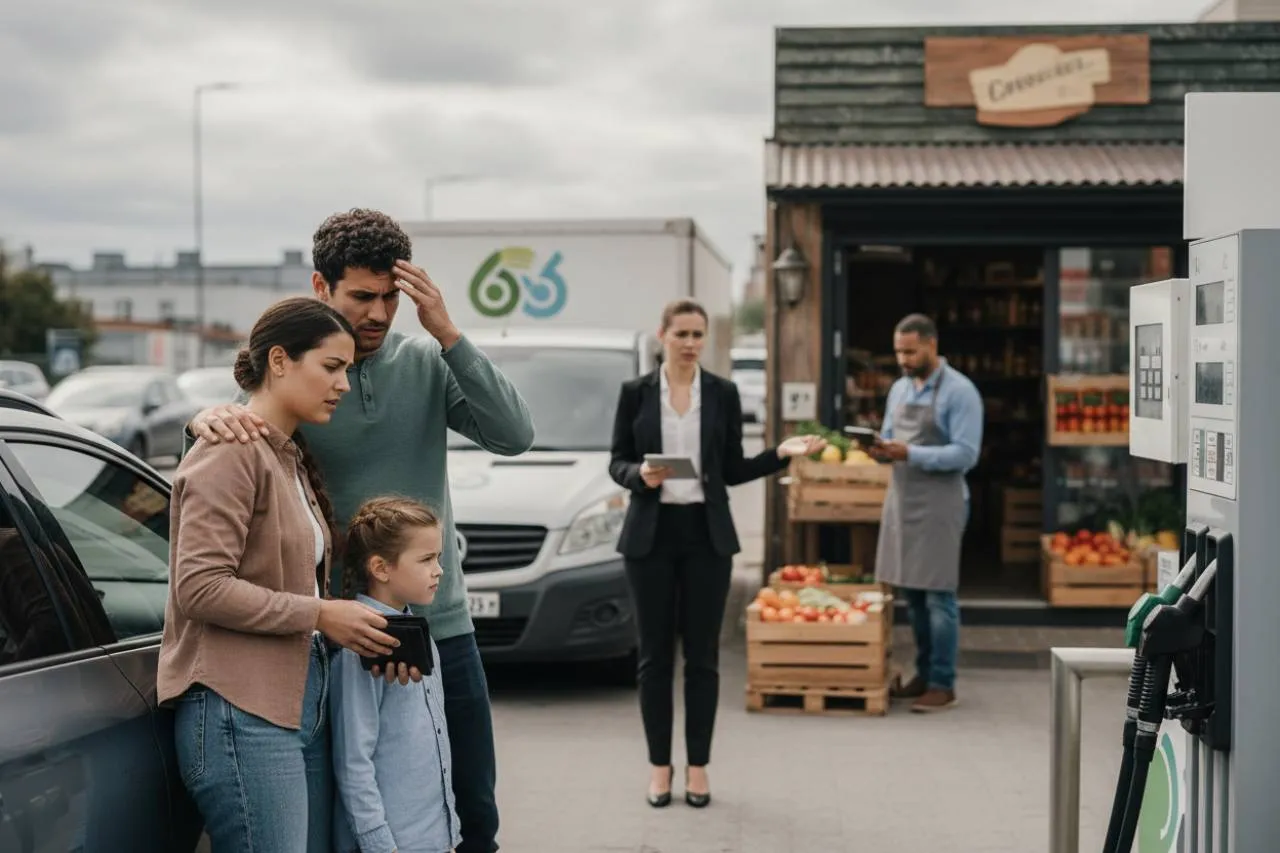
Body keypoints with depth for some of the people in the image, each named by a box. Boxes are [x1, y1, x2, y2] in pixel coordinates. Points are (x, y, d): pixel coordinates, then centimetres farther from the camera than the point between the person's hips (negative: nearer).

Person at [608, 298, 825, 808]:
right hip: (651, 534, -1)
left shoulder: (723, 394, 4)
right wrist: (639, 475, -18)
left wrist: (782, 454, -8)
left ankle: (698, 767, 13)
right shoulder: (635, 393, 2)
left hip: (706, 534, 1)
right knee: (655, 654, 4)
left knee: (702, 655, 3)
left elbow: (734, 470, 6)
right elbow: (616, 462, 3)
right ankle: (659, 766, 14)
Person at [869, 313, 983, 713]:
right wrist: (882, 450, -6)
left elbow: (965, 455, -15)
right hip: (901, 498, 7)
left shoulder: (959, 391, -9)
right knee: (911, 592, 11)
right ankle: (924, 673, 21)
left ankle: (942, 684, 2)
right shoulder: (899, 389, 13)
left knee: (938, 595, -4)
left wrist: (910, 454, -23)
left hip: (939, 503, -7)